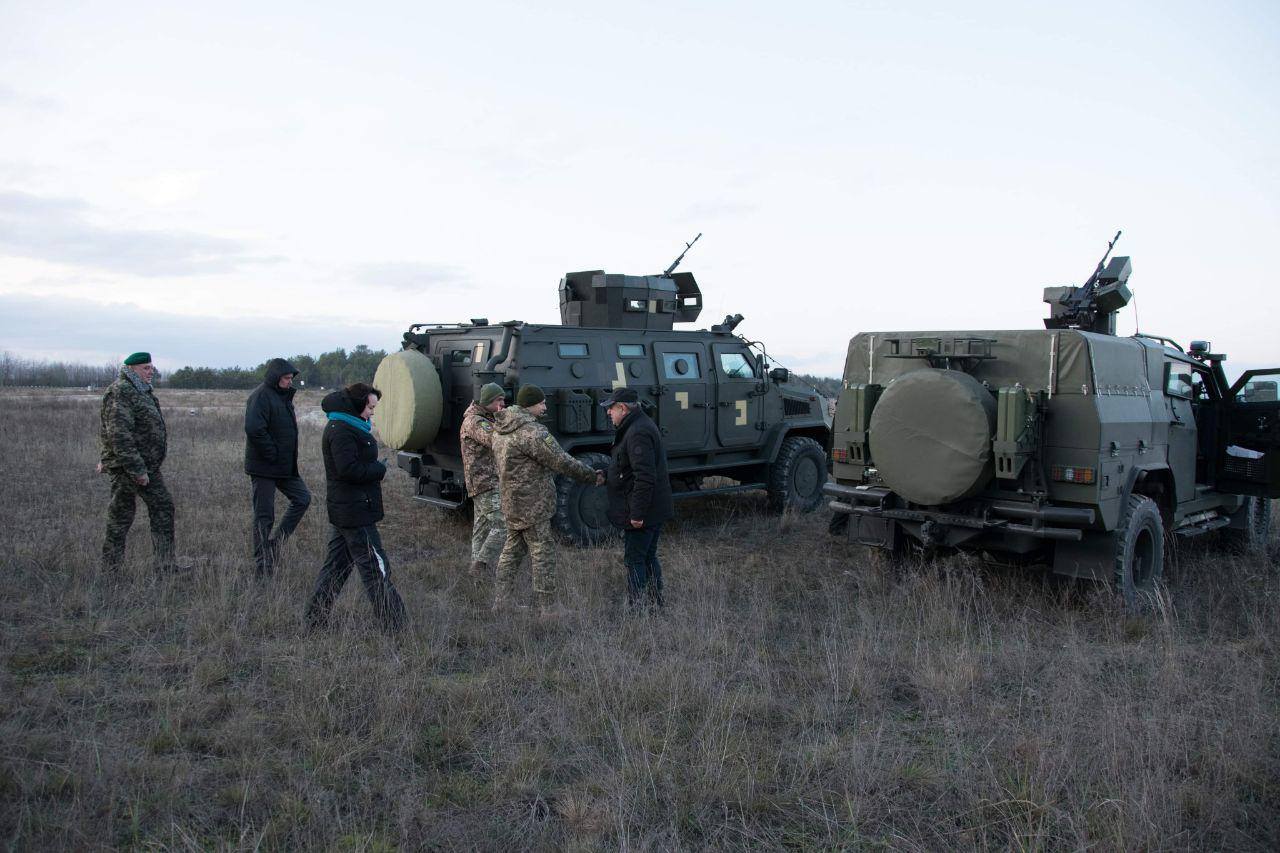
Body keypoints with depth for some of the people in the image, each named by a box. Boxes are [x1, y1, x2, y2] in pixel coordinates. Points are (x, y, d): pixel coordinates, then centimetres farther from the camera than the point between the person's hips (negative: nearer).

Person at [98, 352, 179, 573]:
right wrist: (137, 469, -26)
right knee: (121, 515, -1)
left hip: (147, 466, 10)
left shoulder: (142, 391, 16)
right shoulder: (120, 392, -16)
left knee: (163, 507, 8)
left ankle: (165, 565, 12)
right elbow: (119, 434, -24)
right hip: (125, 466, -10)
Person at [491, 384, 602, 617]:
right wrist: (593, 476, -10)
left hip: (511, 501, 10)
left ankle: (502, 600, 24)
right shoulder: (532, 432, -21)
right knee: (543, 552, -2)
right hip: (531, 503, -10)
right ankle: (548, 606, 3)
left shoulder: (501, 429, 9)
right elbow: (562, 462, -20)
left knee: (513, 549, 18)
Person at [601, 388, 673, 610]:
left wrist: (637, 513, -25)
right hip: (655, 509, 11)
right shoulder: (641, 425, 14)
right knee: (649, 558, 18)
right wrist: (607, 476, 18)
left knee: (634, 560, -3)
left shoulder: (638, 433, -22)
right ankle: (655, 603, 27)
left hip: (642, 512, -11)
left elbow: (645, 478, -27)